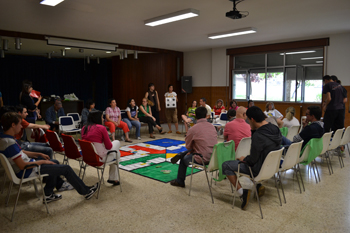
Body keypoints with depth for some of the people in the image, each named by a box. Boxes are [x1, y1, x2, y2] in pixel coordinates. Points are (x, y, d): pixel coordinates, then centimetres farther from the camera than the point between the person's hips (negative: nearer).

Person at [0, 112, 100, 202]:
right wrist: (42, 162, -15)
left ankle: (49, 194, 39)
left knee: (55, 162, 28)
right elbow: (22, 166, -28)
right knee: (66, 169, -6)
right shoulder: (10, 143, -30)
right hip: (26, 172, -10)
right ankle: (86, 192, 10)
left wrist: (38, 155, 9)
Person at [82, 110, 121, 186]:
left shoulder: (84, 128, 3)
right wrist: (110, 144, 11)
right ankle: (113, 178, 29)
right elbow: (109, 146, -12)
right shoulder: (101, 128, -17)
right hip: (100, 158, -7)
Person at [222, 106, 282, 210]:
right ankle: (258, 186, 27)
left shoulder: (258, 135, -30)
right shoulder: (275, 130, -3)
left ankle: (241, 192, -5)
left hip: (260, 170, -9)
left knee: (226, 165, -4)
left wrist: (244, 159, -1)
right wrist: (253, 130, -3)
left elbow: (252, 160, -22)